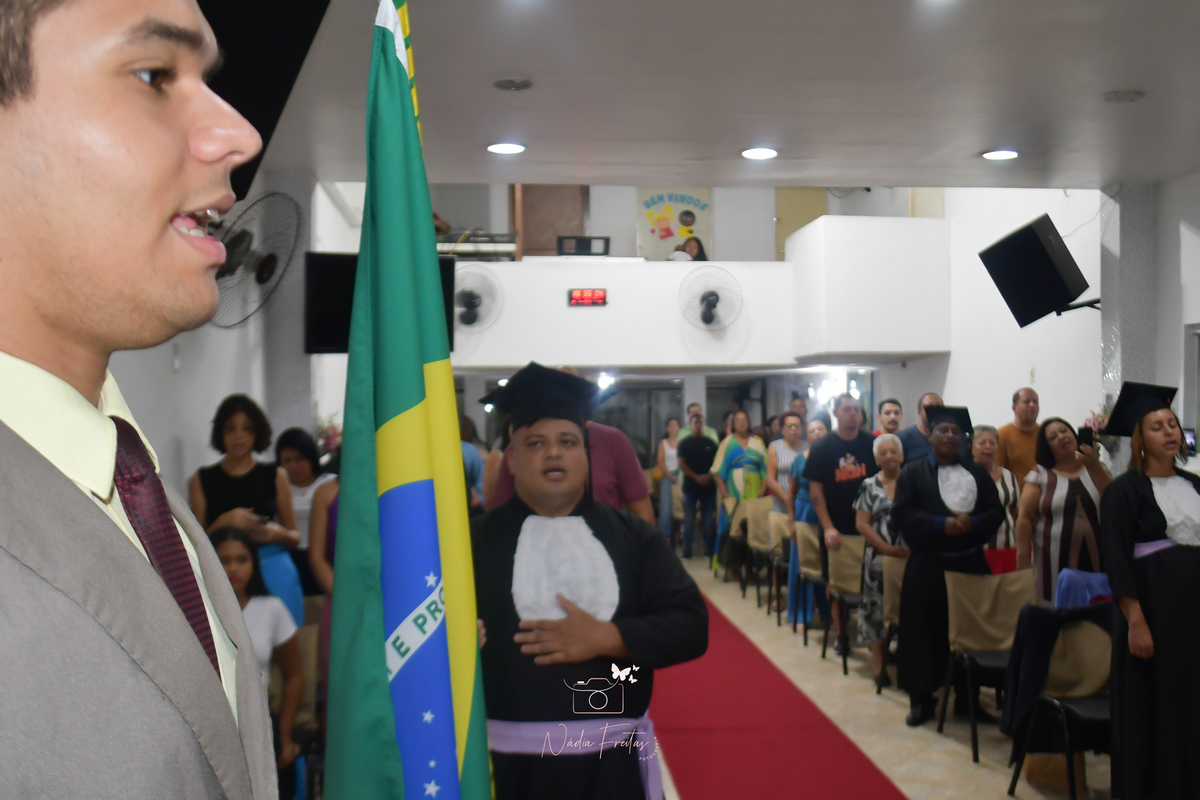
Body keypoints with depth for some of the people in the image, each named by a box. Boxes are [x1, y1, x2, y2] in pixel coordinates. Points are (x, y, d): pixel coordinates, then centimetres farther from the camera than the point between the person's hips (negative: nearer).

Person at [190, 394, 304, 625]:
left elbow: (295, 538, 12)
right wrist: (224, 522, -11)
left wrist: (277, 533, -8)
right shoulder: (201, 480, 10)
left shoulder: (276, 476, 10)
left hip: (275, 573, 0)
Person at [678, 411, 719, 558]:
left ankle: (709, 548, 10)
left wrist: (709, 476, -10)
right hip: (690, 486, -1)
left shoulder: (711, 443, 9)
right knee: (689, 519, 1)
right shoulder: (685, 443, 3)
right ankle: (687, 549, 6)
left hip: (709, 486, 2)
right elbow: (682, 464, -3)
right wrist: (696, 477, -14)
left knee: (709, 520, 3)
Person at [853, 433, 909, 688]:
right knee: (877, 608, 4)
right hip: (878, 558, 0)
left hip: (911, 557, 0)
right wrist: (887, 548, -12)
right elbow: (861, 523, -2)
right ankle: (878, 662, 15)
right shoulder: (869, 486, 3)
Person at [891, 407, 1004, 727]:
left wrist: (971, 524, -14)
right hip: (928, 565, -2)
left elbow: (996, 512, 6)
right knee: (925, 630, 0)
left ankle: (966, 696, 18)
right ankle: (921, 698, 10)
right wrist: (940, 525, -19)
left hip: (971, 564, 3)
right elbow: (901, 514, -7)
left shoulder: (978, 473, 12)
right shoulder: (913, 471, 3)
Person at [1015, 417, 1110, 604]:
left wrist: (1095, 466, -8)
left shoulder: (1096, 469, 12)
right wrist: (1023, 560, -9)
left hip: (1095, 560, 2)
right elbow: (1025, 518, -2)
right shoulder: (1040, 475, 3)